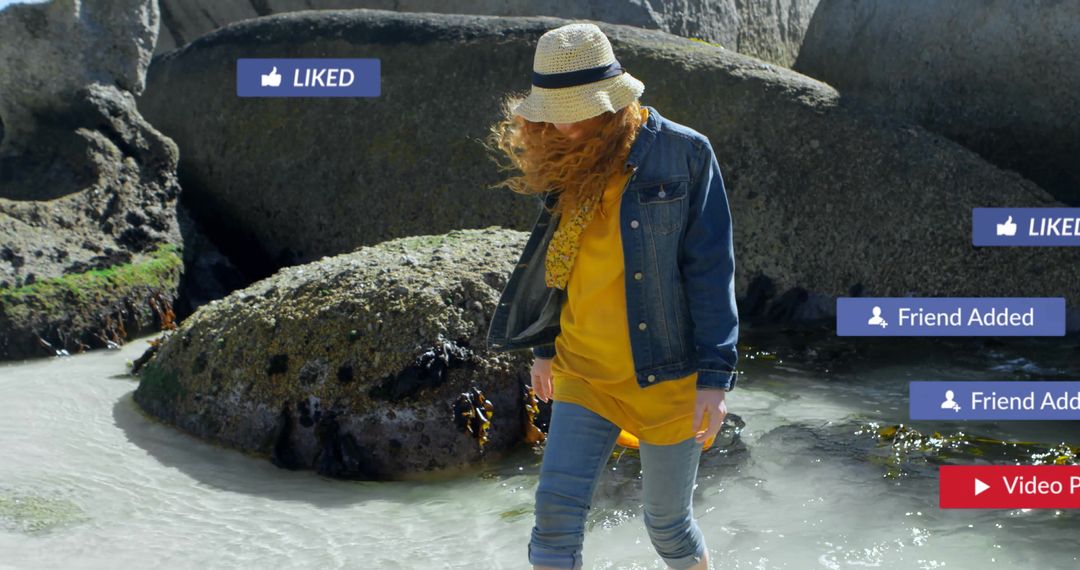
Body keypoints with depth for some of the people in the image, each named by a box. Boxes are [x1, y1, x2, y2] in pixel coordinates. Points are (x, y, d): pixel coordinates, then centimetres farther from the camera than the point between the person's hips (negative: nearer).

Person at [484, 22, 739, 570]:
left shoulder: (683, 154, -12)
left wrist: (716, 376, -16)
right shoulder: (566, 161, 3)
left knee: (667, 521, 10)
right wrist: (544, 346, 21)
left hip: (667, 376, -4)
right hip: (584, 372, 4)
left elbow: (711, 268, -13)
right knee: (557, 504, -8)